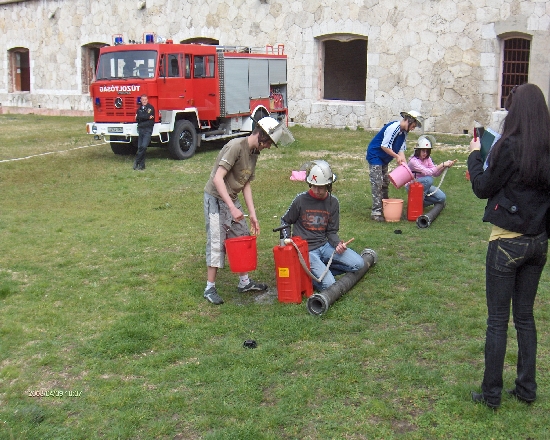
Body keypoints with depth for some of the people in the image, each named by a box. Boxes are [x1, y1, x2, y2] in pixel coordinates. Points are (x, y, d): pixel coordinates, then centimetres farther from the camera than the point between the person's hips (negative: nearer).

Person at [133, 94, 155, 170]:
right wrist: (147, 117, -4)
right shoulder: (139, 109, 16)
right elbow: (137, 118, 2)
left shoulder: (150, 108, 1)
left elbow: (150, 117, -13)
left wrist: (141, 117, -4)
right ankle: (141, 165, 10)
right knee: (140, 147, 4)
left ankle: (137, 161, -5)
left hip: (148, 130, -5)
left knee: (144, 146, -18)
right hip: (140, 129, 5)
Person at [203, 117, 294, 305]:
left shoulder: (254, 153, 7)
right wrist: (232, 208, -30)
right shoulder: (236, 146, -21)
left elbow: (246, 184, 10)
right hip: (216, 199, -9)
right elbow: (217, 178, -27)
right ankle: (210, 288, 4)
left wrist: (252, 215, 5)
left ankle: (244, 282, 24)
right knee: (217, 242, -6)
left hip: (232, 199, 9)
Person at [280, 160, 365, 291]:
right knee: (328, 285, -22)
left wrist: (338, 244, -12)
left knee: (358, 264, -12)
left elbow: (331, 231, 9)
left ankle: (319, 268, 1)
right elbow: (285, 221, 7)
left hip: (325, 245, 5)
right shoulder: (301, 200, -7)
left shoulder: (333, 202, 4)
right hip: (306, 250, -5)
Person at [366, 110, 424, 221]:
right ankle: (376, 212, -13)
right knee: (377, 183, -12)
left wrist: (405, 164, -7)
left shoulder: (404, 132, 5)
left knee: (385, 182, 14)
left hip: (384, 159, 10)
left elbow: (401, 149, 4)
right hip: (375, 155, -10)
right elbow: (384, 146, -25)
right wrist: (397, 156, -17)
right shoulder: (393, 128, -25)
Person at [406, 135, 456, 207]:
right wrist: (442, 164, -35)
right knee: (429, 179, -35)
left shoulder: (427, 159, 2)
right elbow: (427, 172, -33)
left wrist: (445, 166, -22)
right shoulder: (413, 161, -22)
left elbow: (436, 173, -6)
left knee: (442, 197, -12)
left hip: (423, 185, 7)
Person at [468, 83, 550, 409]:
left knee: (498, 319, 4)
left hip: (507, 242, -6)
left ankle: (491, 394, 13)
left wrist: (475, 155, 4)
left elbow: (483, 188, -7)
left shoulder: (510, 146, -17)